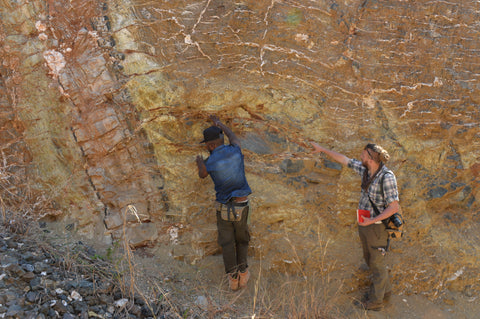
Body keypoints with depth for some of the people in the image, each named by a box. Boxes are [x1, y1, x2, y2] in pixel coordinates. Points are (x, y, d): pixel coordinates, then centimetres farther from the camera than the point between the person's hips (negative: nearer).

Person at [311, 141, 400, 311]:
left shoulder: (387, 177, -26)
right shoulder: (366, 170, -3)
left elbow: (394, 207, -24)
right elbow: (344, 160, 10)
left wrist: (371, 220, -27)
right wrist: (323, 149, 14)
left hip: (377, 227, -8)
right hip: (364, 224, 8)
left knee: (377, 264, 10)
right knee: (370, 259, 22)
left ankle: (376, 300, 30)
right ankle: (385, 292, 42)